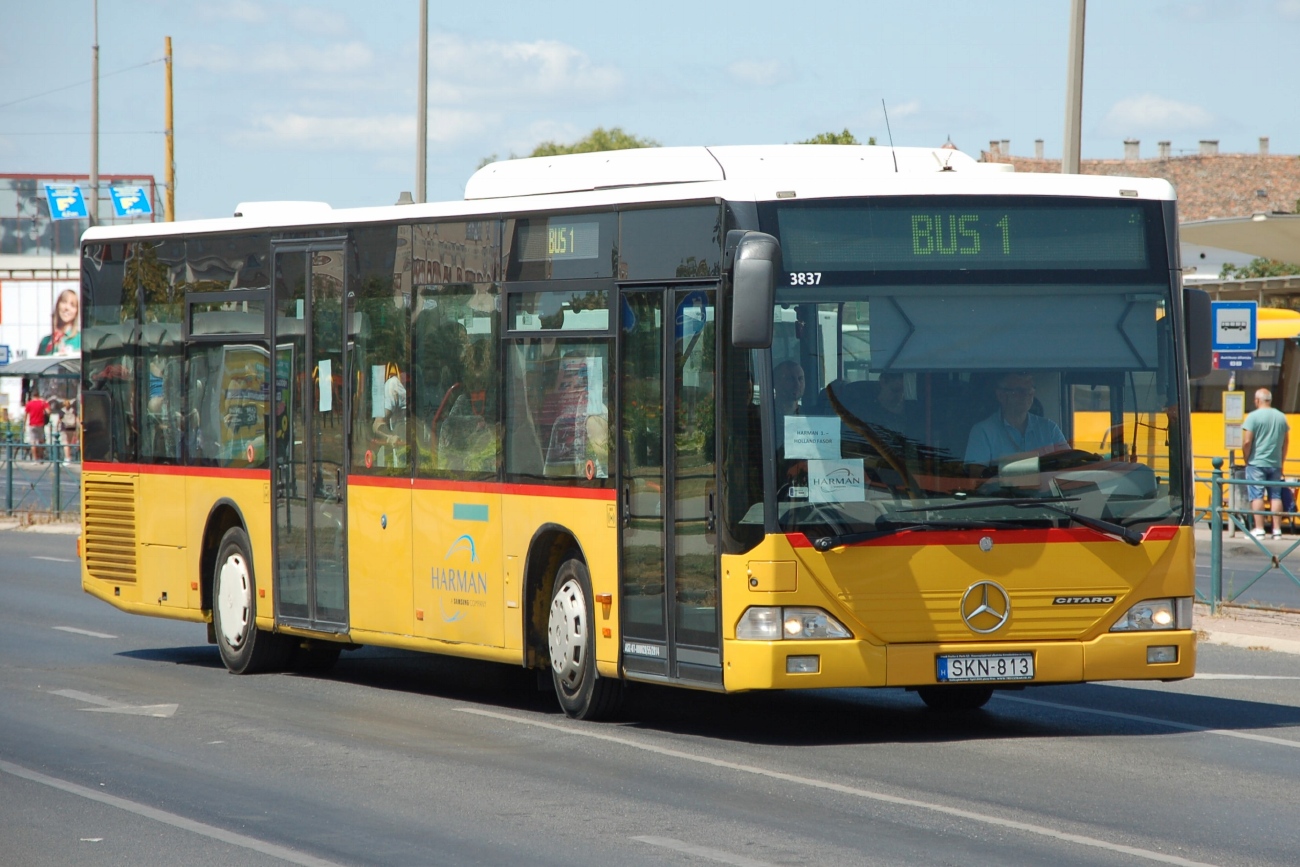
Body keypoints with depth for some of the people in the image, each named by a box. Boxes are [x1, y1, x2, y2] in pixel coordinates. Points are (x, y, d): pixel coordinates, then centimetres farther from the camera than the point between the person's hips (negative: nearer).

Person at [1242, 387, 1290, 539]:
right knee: (1275, 496, 8)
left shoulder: (1253, 417, -9)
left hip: (1257, 462, -5)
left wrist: (1247, 459, 0)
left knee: (1257, 496, -2)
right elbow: (1286, 442, 15)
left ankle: (1259, 529, -6)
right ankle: (1277, 530, 7)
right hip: (1276, 464, 5)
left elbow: (1247, 442, -14)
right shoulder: (1281, 417, 7)